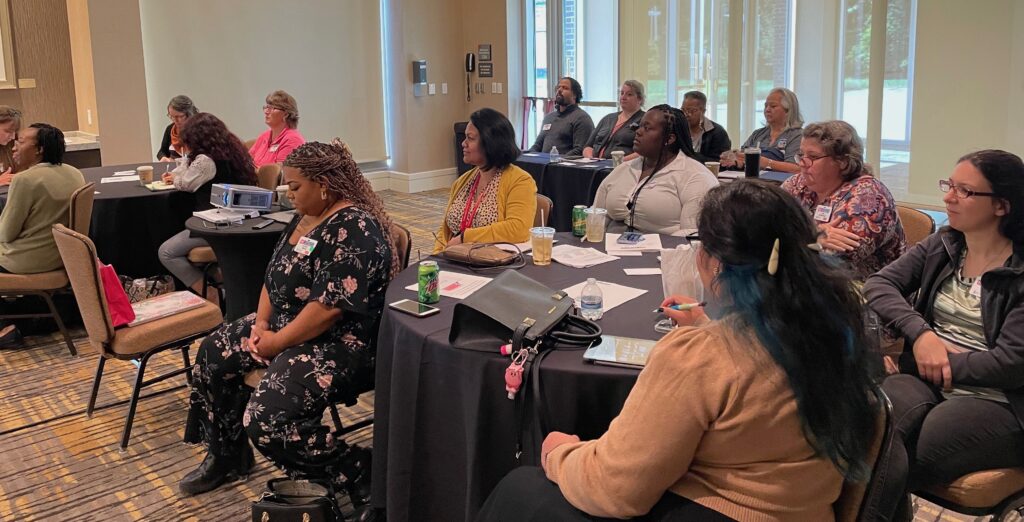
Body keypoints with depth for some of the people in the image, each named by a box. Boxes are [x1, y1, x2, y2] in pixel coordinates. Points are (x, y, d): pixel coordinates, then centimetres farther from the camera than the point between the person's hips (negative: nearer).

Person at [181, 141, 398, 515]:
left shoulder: (354, 228, -23)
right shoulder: (306, 217, 8)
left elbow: (329, 308, -28)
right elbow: (277, 274, 16)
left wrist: (277, 343, -19)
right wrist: (261, 322, 0)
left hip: (339, 343, -11)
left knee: (265, 421, -25)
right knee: (213, 354, 10)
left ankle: (362, 474, -10)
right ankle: (227, 456, 26)